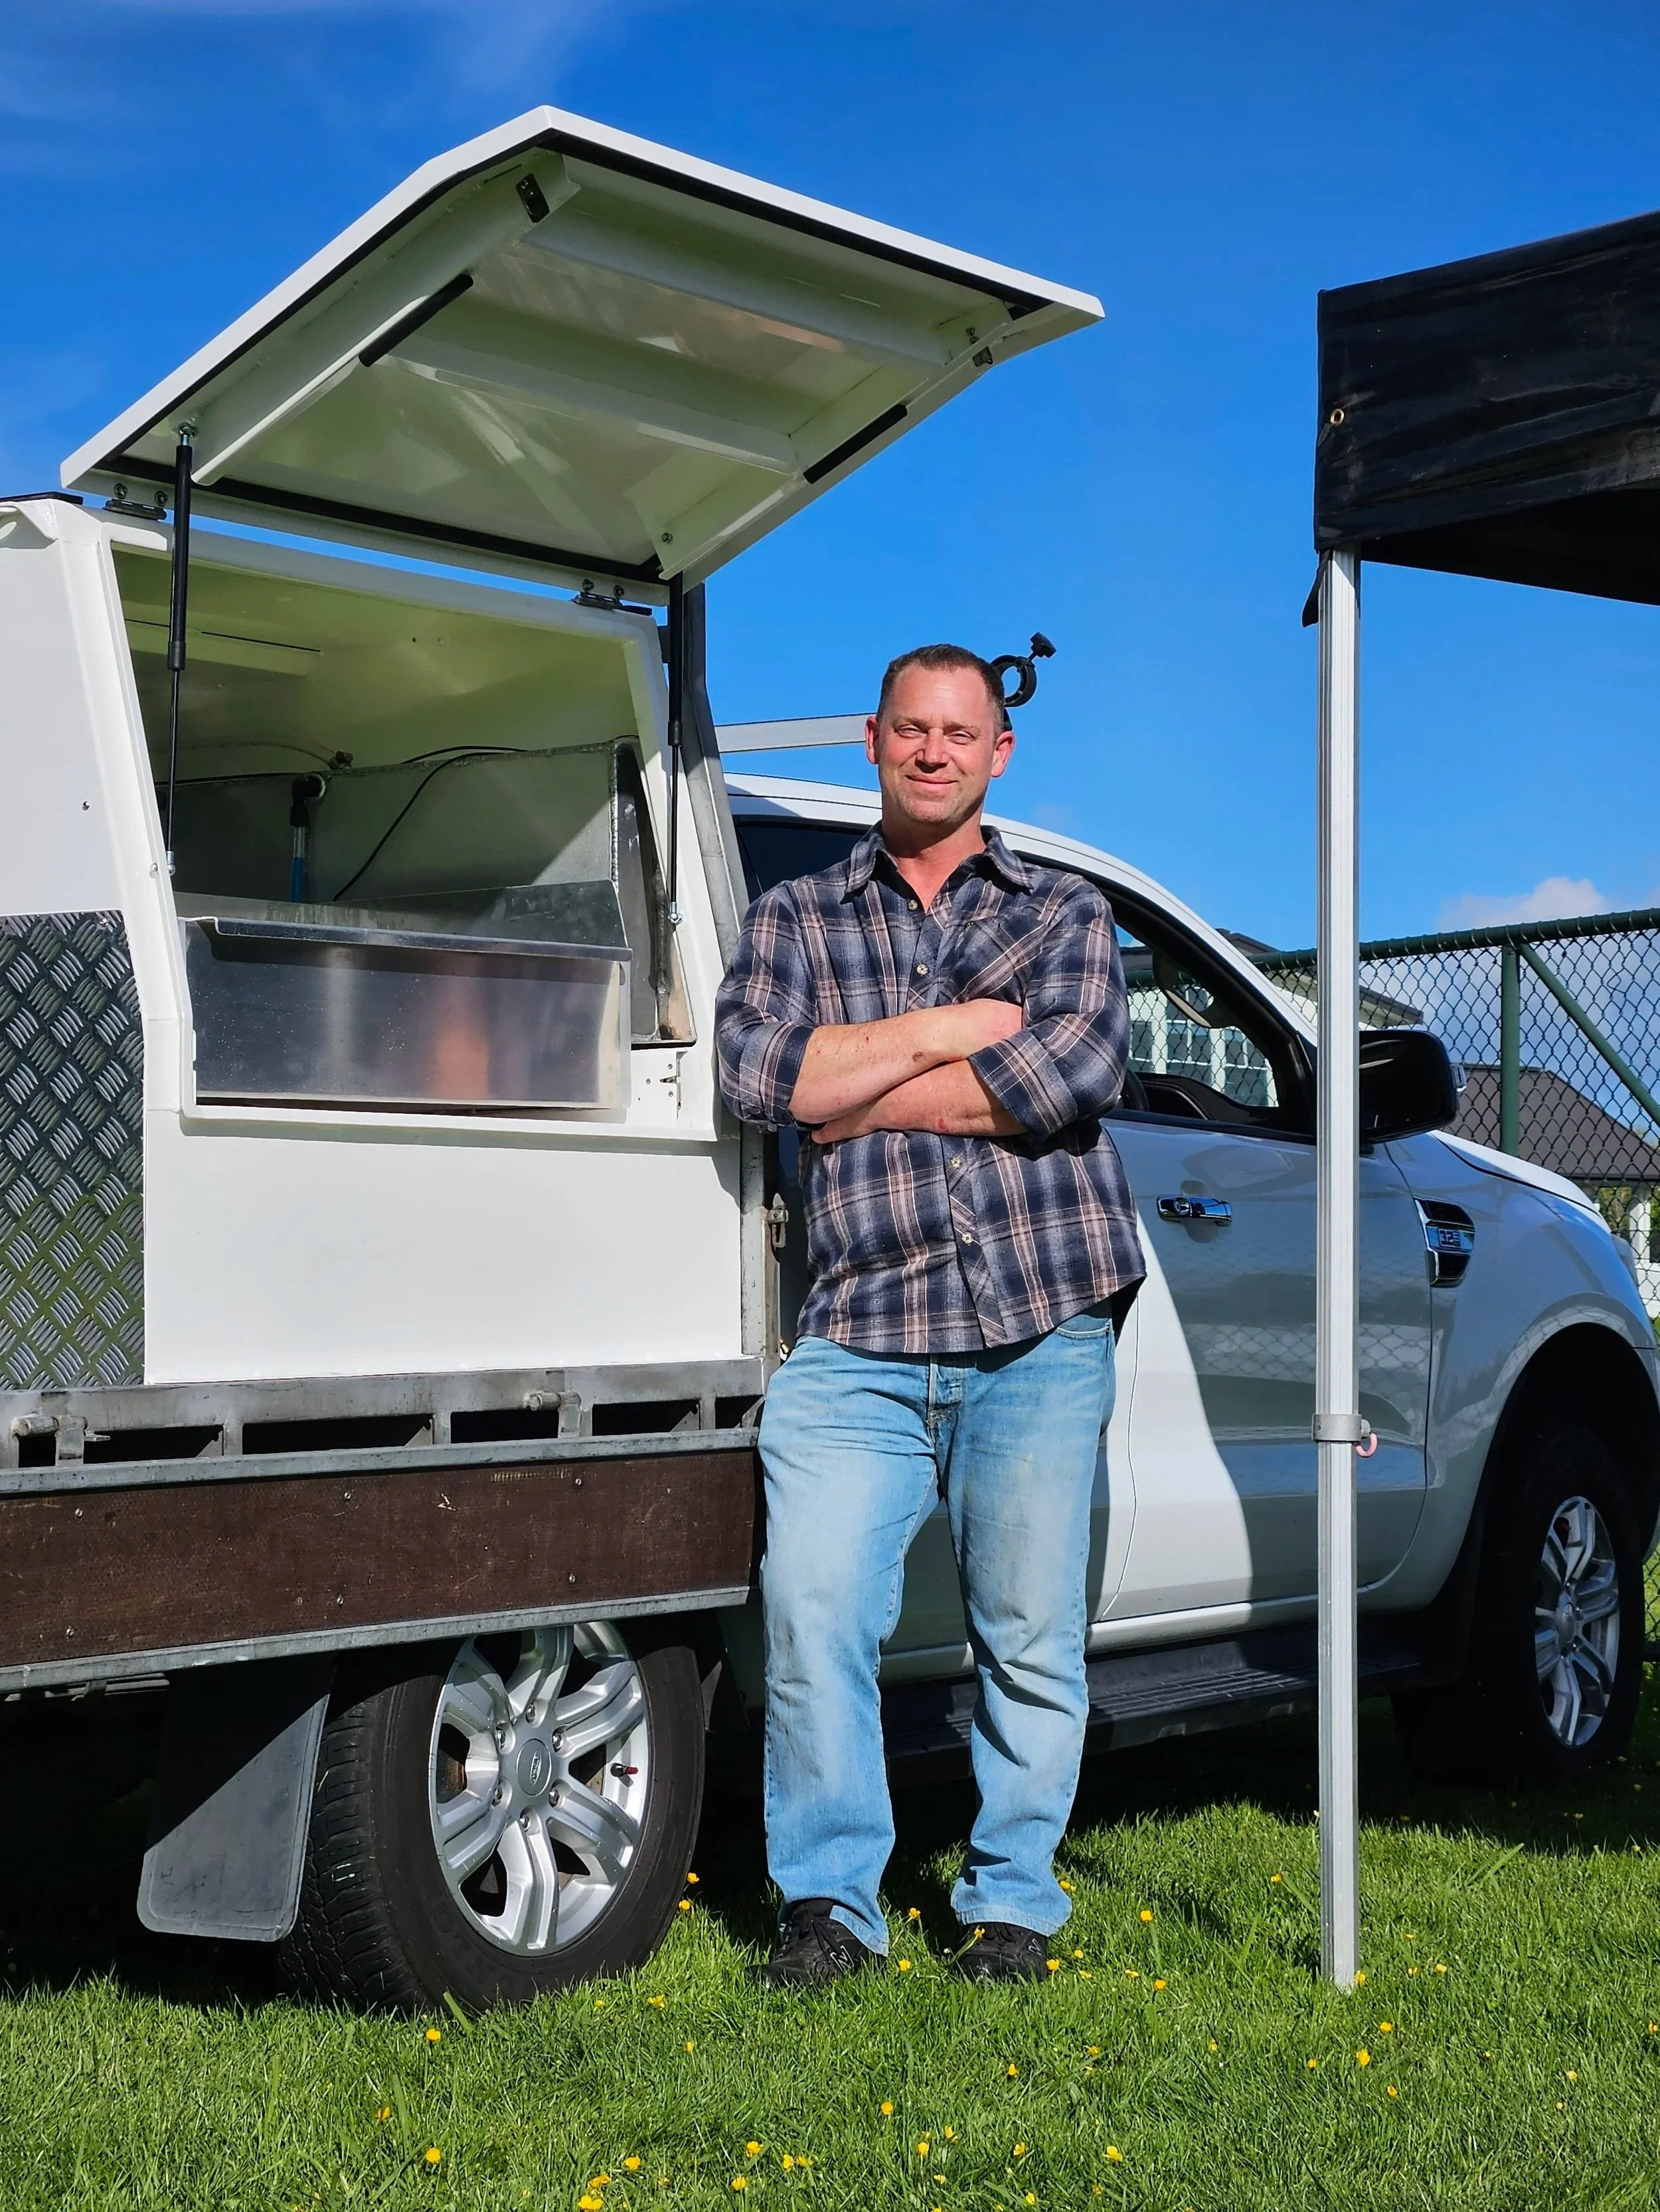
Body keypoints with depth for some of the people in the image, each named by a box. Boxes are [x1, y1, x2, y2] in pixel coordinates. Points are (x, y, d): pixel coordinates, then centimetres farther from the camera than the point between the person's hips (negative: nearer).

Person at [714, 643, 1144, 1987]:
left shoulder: (1066, 913, 14)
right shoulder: (795, 919, 17)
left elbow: (1076, 1070, -7)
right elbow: (755, 1071, -2)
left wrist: (865, 1094, -4)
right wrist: (947, 1030, -5)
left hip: (1039, 1332, 0)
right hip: (860, 1336, 1)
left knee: (1032, 1631, 3)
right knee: (811, 1603, -10)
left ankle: (1013, 1904, 17)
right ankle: (830, 1904, 3)